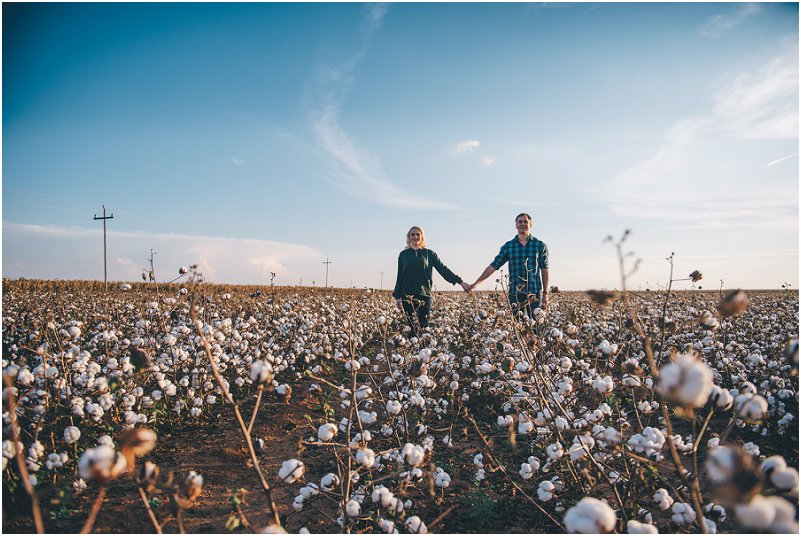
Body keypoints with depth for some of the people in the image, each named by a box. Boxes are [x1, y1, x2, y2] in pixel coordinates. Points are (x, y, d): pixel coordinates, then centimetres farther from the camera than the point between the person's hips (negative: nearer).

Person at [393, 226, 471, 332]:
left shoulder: (429, 253, 12)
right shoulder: (404, 254, 12)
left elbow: (443, 269, 8)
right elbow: (399, 276, 12)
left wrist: (460, 281, 1)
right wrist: (397, 296, 5)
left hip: (424, 295, 0)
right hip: (408, 296, 0)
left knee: (424, 326, -5)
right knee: (412, 328, -4)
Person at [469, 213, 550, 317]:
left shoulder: (540, 246, 5)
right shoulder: (508, 246, 7)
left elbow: (544, 270, 7)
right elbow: (494, 266, 8)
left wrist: (545, 293, 3)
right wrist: (476, 283, 4)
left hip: (535, 293, -1)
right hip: (515, 293, 1)